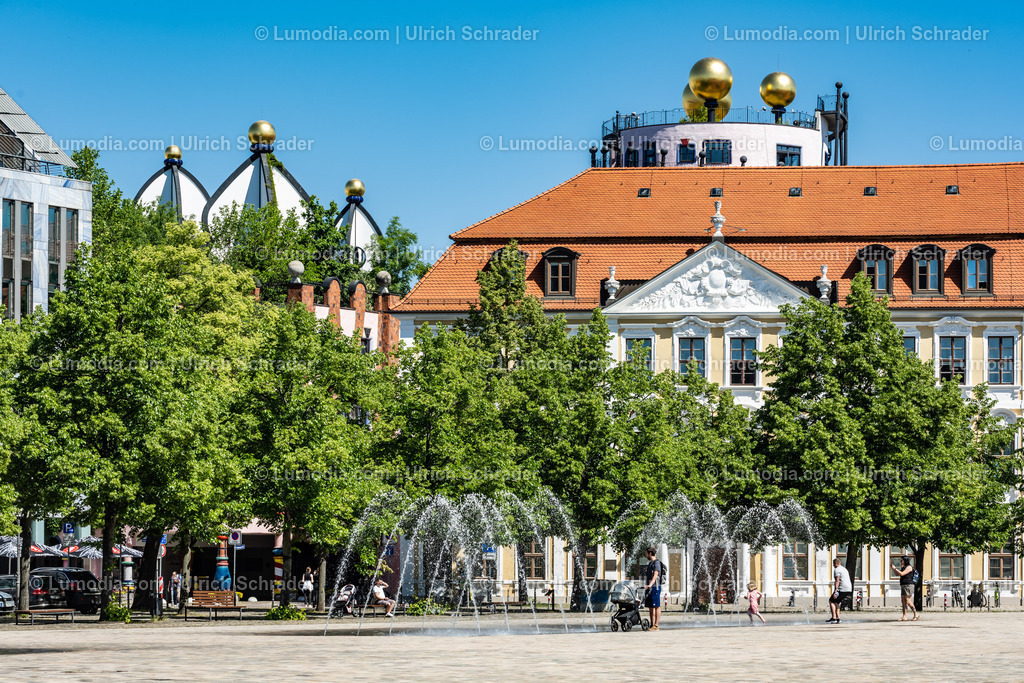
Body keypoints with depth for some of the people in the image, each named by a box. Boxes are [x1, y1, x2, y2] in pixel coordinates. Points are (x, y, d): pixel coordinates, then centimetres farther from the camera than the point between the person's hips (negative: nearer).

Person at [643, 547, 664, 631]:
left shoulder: (657, 562, -9)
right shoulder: (650, 563, 20)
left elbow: (655, 575, -20)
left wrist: (650, 585, -31)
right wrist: (648, 586, 21)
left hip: (655, 587, -9)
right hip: (649, 587, 9)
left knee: (657, 606, -8)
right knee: (651, 606, 8)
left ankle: (656, 625, -10)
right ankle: (652, 625, 11)